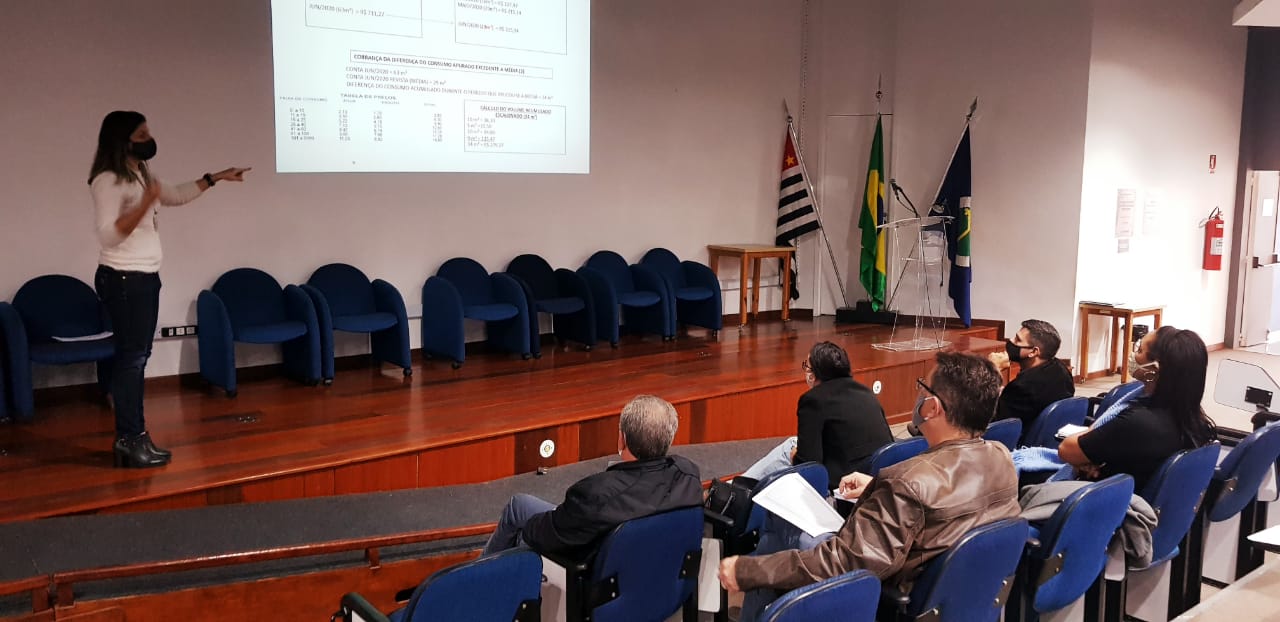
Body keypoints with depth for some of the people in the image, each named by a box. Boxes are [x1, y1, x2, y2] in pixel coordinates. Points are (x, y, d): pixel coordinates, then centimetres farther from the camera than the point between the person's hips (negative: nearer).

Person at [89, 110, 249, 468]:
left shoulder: (141, 173, 12)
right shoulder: (107, 181, -16)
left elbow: (175, 195, 28)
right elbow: (108, 235, -23)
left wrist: (215, 178, 27)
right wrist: (144, 205, -32)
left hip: (146, 277, 9)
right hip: (123, 279, -9)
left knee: (138, 356, 10)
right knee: (130, 357, -6)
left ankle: (133, 437, 16)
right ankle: (129, 441, 1)